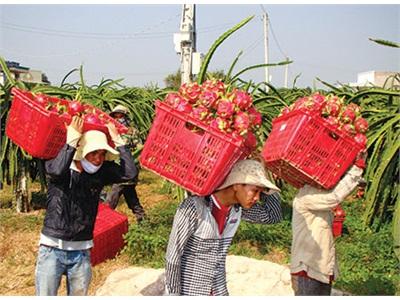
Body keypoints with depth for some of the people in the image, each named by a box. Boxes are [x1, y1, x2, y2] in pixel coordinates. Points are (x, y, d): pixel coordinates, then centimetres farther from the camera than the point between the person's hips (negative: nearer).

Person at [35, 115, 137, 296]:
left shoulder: (101, 173, 0)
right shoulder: (59, 167, -8)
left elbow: (130, 173, -14)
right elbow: (58, 169, -33)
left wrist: (117, 140, -10)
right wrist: (73, 138, -26)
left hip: (81, 252, 3)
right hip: (52, 248, -3)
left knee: (78, 295, 14)